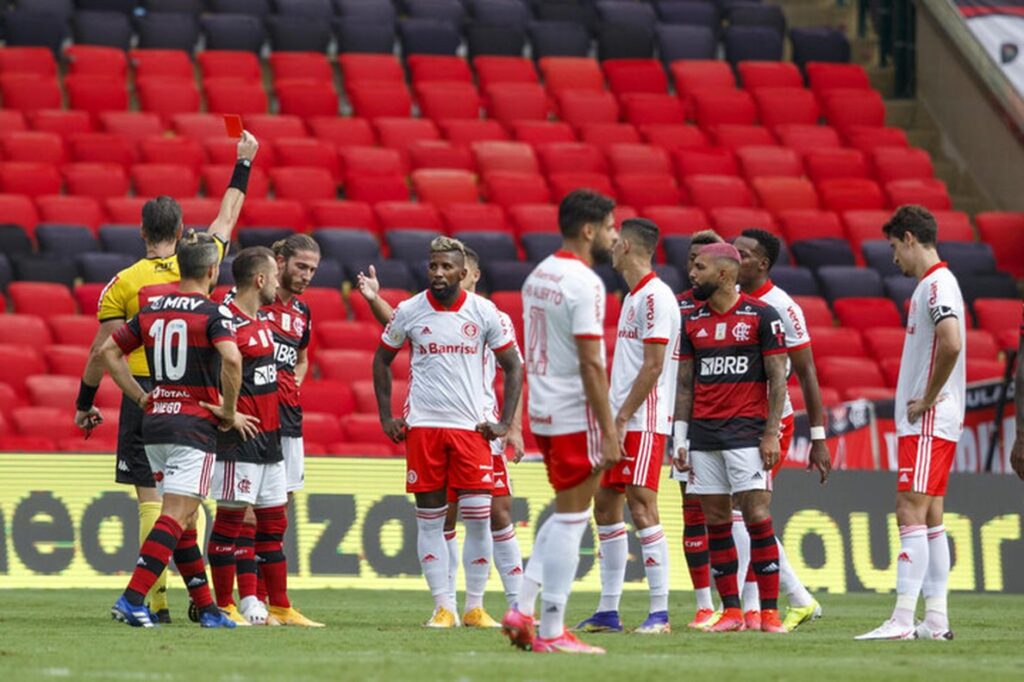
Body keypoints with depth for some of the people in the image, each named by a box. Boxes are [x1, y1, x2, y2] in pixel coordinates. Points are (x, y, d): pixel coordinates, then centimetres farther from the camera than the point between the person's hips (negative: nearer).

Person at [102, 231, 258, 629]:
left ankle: (206, 608, 18)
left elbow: (108, 350, 15)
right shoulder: (212, 313, -10)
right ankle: (132, 599, -21)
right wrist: (229, 411, -13)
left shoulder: (152, 310, 10)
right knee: (176, 518, -10)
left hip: (155, 421, 7)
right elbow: (231, 359, -26)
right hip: (194, 425, -7)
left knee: (182, 520, 13)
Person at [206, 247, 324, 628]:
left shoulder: (264, 320, 13)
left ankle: (280, 608, 16)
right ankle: (225, 607, 1)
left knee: (273, 522, 11)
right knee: (231, 518, -4)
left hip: (270, 436, 9)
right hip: (240, 439, -9)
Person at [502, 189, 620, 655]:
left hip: (542, 410, 9)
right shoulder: (584, 284, -16)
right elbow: (590, 363, -20)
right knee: (571, 520, -3)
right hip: (575, 414, -9)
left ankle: (523, 610, 11)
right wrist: (609, 433, -19)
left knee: (565, 515, 19)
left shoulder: (538, 276, 12)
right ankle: (551, 633, -1)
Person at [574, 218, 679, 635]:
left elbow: (653, 367, -18)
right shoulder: (634, 296, 17)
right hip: (621, 421, 10)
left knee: (641, 508, -12)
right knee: (605, 506, 10)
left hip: (644, 423, -10)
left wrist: (621, 419, -19)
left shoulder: (655, 297, -13)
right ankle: (608, 611, 14)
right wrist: (611, 420, 16)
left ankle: (660, 612, -11)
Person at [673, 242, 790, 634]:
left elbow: (777, 378, -3)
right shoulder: (693, 322, 12)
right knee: (716, 524, 3)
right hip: (703, 436, 5)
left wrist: (771, 433, -10)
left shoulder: (761, 316, -2)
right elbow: (685, 383, 14)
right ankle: (730, 612, 7)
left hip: (747, 432, -5)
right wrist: (680, 439, 8)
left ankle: (769, 612, -7)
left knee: (758, 519, -9)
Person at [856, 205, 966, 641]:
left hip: (928, 422, -10)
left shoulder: (937, 285, -14)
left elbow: (952, 344, -29)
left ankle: (902, 620, -17)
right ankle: (936, 620, 11)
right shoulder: (930, 286, 17)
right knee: (928, 519, 10)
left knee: (911, 513, -13)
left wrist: (927, 400, -19)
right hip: (924, 423, 10)